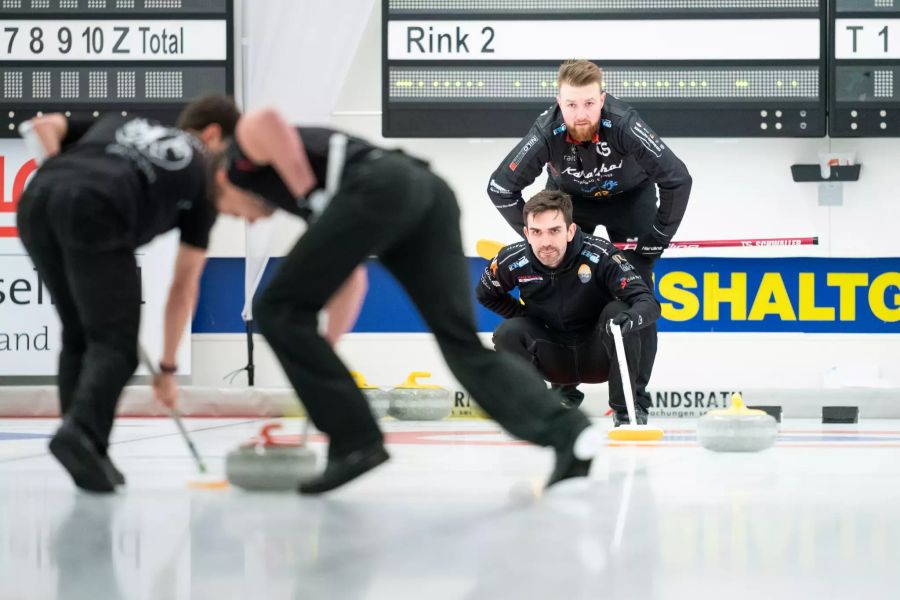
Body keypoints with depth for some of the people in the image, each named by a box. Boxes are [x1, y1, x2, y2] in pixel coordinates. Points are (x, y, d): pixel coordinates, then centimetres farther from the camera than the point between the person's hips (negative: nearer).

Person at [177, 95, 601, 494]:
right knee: (463, 342, 3)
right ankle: (567, 432, -16)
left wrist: (307, 193, 5)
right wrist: (320, 355, 40)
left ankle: (355, 441, 4)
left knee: (278, 309, 8)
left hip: (377, 189, -8)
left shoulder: (244, 155, 22)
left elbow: (263, 121, -4)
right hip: (429, 189, 8)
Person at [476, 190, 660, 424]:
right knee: (507, 333, -23)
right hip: (554, 358, 2)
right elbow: (485, 294, 6)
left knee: (617, 312, -30)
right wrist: (525, 317, -5)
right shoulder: (512, 261, -17)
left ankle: (625, 410, -17)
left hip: (597, 355, -2)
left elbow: (648, 302, -31)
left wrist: (632, 317, -54)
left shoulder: (600, 255, -26)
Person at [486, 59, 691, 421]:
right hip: (570, 198, 2)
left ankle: (635, 394, -4)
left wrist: (659, 235, -22)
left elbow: (677, 179, -29)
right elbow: (500, 187, -19)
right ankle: (563, 386, 8)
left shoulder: (624, 126, -39)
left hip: (629, 197, -2)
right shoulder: (546, 134, -33)